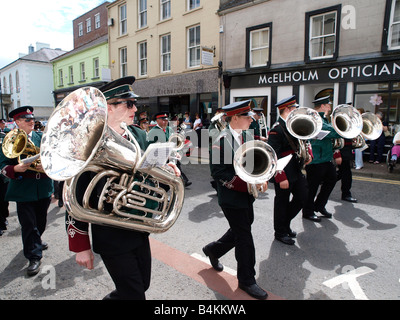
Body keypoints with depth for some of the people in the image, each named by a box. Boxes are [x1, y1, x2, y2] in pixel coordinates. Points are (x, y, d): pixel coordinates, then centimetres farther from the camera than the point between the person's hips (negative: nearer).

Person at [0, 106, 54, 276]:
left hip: (43, 187, 4)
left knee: (41, 220, 19)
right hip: (23, 190, -3)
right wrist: (15, 169, -24)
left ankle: (36, 240, 47)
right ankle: (34, 257, 11)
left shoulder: (42, 137, 7)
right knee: (28, 225, -1)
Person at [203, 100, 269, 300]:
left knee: (240, 230, 22)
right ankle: (246, 280, 22)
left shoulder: (248, 136, 7)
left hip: (247, 197, 8)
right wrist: (245, 184, -24)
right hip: (231, 198, -8)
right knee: (244, 238, 2)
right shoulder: (221, 141, -18)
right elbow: (218, 172, -20)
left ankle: (213, 250, 46)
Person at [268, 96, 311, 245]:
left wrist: (307, 155, 2)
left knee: (303, 195, 12)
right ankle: (280, 232, 25)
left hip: (296, 170, 9)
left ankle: (285, 222, 32)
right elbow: (273, 157, -23)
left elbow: (297, 143, 22)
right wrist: (281, 178, -24)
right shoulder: (276, 130, -19)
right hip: (283, 173, -8)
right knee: (282, 202, 6)